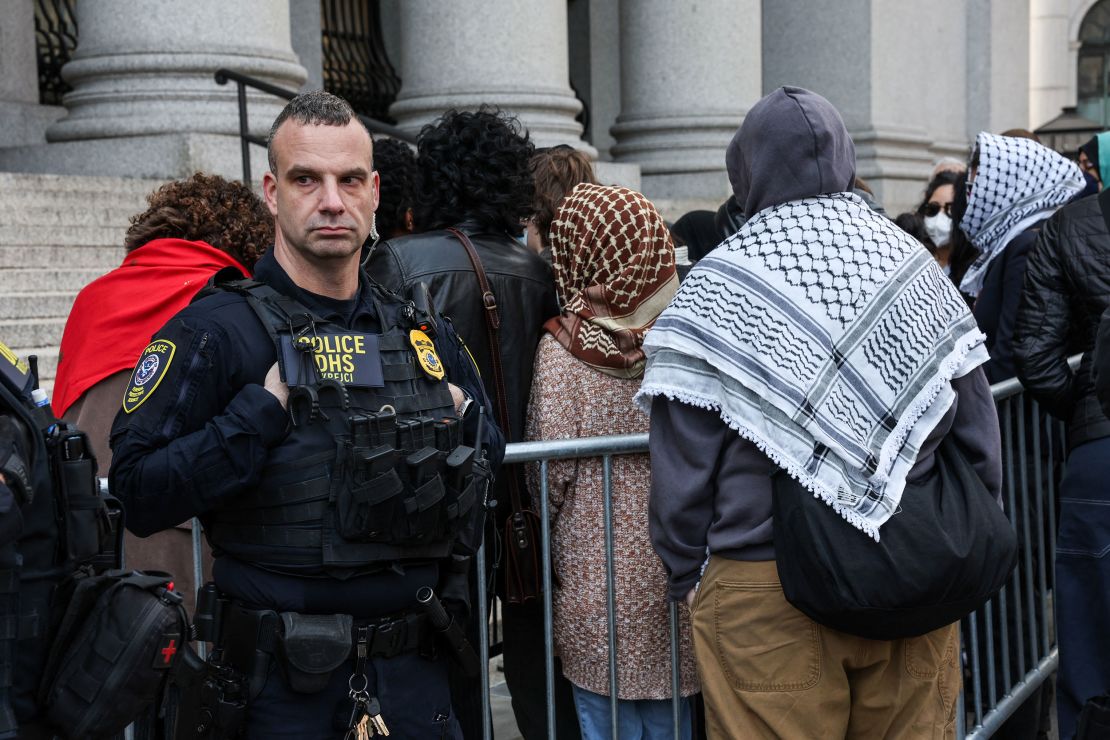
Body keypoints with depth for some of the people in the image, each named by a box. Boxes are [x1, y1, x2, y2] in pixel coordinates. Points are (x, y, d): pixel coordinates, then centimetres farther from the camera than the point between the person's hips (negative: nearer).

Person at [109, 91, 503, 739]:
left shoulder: (424, 332, 7)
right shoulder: (213, 332, -9)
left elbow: (492, 460, 21)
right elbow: (139, 496, -18)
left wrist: (463, 424, 1)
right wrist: (265, 409, -22)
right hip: (283, 682, -4)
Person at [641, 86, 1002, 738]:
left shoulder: (717, 286, -8)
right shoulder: (915, 267, 3)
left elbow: (684, 457, -7)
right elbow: (978, 431, 7)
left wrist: (686, 571, 4)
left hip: (766, 593, -3)